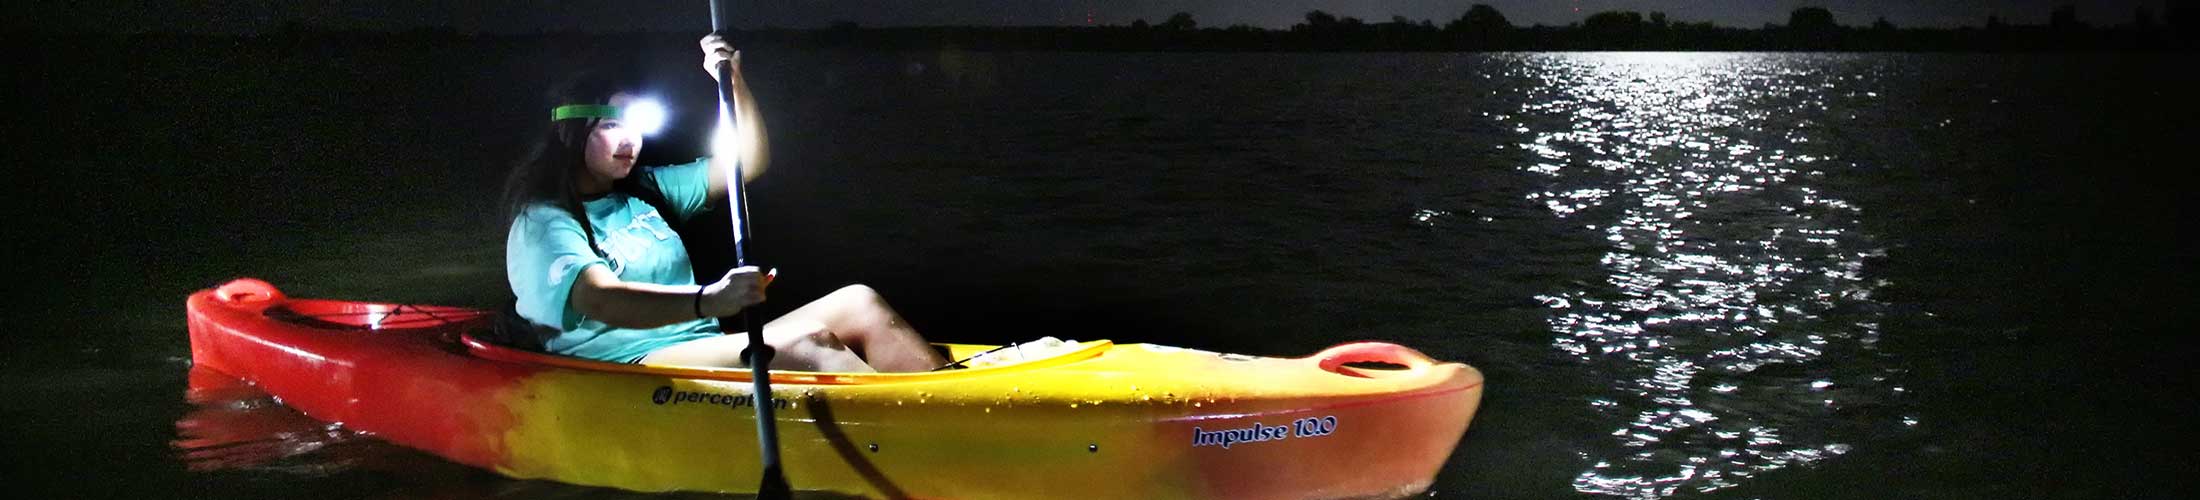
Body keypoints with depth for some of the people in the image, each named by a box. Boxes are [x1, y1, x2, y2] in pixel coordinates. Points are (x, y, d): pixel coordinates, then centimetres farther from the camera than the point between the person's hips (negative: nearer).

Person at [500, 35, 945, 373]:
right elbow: (600, 300, -23)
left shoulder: (645, 191, 22)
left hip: (709, 351, 8)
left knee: (858, 304, -11)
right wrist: (706, 301, -40)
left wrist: (734, 82, 6)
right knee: (804, 346, -30)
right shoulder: (542, 223, -3)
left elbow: (749, 161, 23)